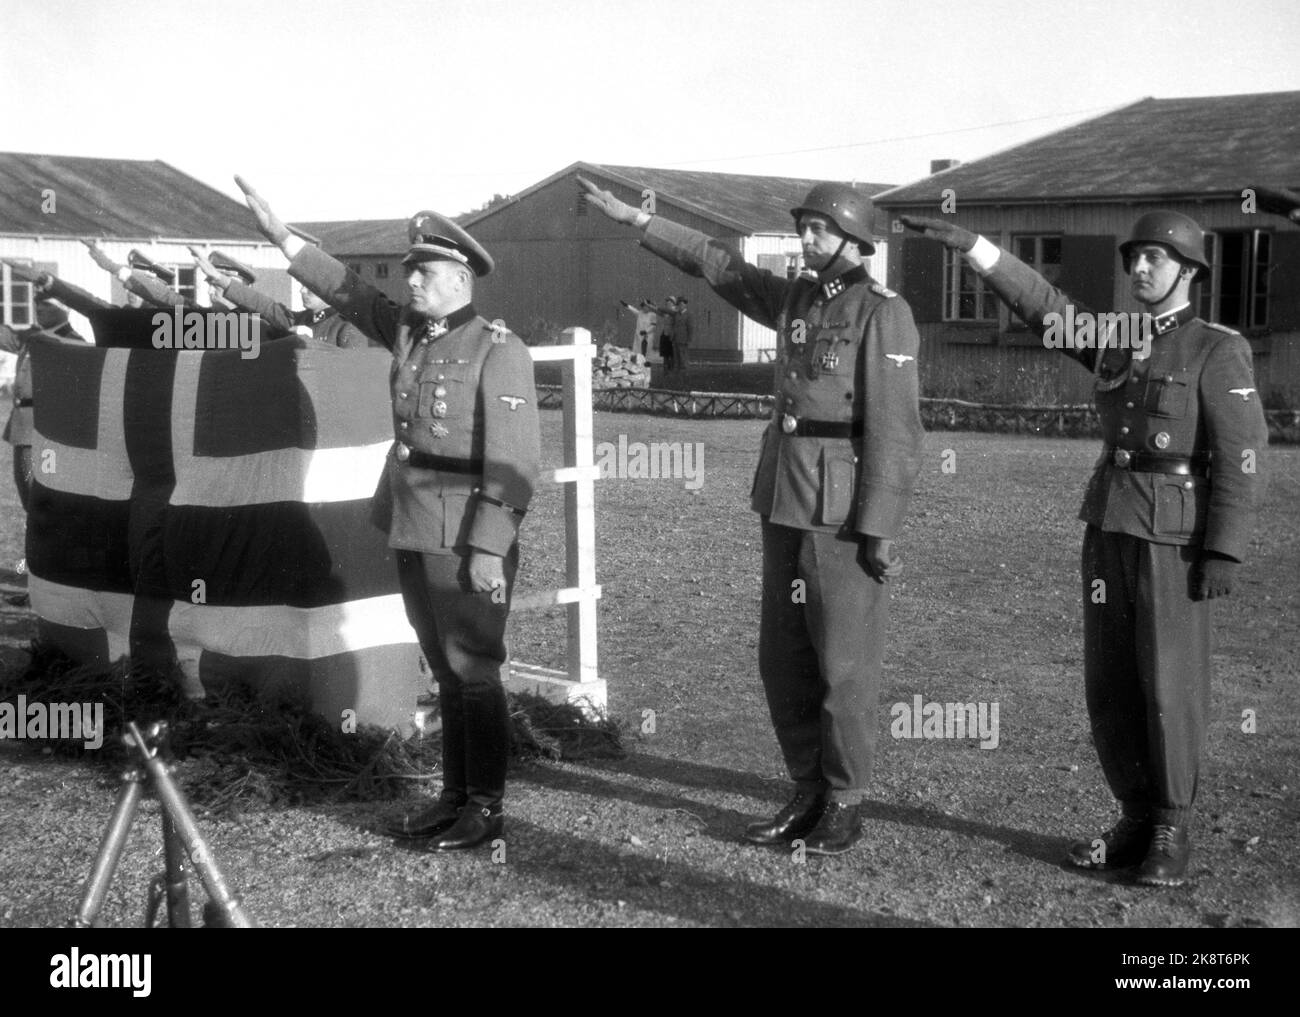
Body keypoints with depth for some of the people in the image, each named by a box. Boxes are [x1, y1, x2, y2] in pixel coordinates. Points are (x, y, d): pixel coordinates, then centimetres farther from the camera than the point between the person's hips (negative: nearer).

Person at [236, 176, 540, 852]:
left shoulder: (498, 349, -11)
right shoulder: (407, 331, 11)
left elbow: (512, 460, -16)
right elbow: (348, 291, 22)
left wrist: (489, 548, -21)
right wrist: (278, 234, 19)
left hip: (468, 538, -7)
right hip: (412, 532, 7)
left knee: (474, 671, -1)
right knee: (445, 671, 14)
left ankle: (486, 809, 8)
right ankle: (454, 795, 23)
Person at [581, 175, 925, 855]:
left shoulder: (883, 314, -9)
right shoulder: (796, 300, 12)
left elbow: (893, 431, -14)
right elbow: (716, 263, 22)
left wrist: (878, 530, -17)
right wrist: (633, 218, 21)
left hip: (844, 511, -7)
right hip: (784, 502, 8)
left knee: (844, 665, 1)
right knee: (782, 660, 11)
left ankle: (845, 806, 14)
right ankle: (808, 795, 23)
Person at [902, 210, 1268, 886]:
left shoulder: (1219, 351, -5)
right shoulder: (1116, 343, 14)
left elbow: (1239, 456, -10)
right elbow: (1038, 302, 7)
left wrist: (1225, 552, -18)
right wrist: (967, 242, -2)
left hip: (1176, 536, -6)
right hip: (1109, 528, 6)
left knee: (1170, 688, -4)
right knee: (1109, 684, 5)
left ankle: (1170, 834, 10)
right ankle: (1137, 821, 16)